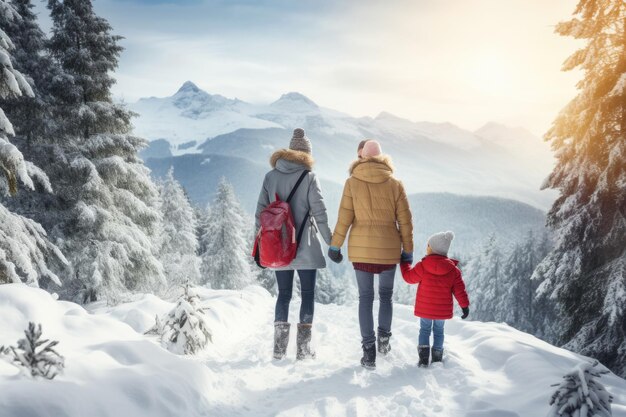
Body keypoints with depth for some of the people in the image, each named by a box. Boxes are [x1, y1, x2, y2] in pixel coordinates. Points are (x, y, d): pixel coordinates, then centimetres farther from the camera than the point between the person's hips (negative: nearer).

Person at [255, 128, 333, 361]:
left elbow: (261, 211, 4)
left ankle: (279, 347, 12)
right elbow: (319, 213, -9)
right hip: (305, 246, -3)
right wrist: (331, 243, -2)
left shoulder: (271, 176, 5)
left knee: (283, 294, 13)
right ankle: (303, 347, 6)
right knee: (307, 293, 7)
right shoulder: (309, 177, -6)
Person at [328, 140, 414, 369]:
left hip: (361, 248, 0)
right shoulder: (395, 184, -2)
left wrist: (335, 246, 4)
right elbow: (405, 221, 0)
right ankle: (384, 337, 19)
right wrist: (407, 251, 10)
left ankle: (369, 351, 5)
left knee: (365, 297, 8)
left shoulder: (352, 182, -4)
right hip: (389, 249, 0)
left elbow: (344, 217, -5)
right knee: (386, 294, 22)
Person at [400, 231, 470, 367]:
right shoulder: (453, 270, -7)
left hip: (425, 309, -2)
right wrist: (465, 305, 5)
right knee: (438, 331, 18)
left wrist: (404, 263, 13)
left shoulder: (422, 266, -15)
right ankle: (437, 358, 21)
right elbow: (459, 289, -4)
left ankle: (423, 358, 4)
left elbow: (409, 277, -2)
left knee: (424, 330, 13)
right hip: (443, 310, 2)